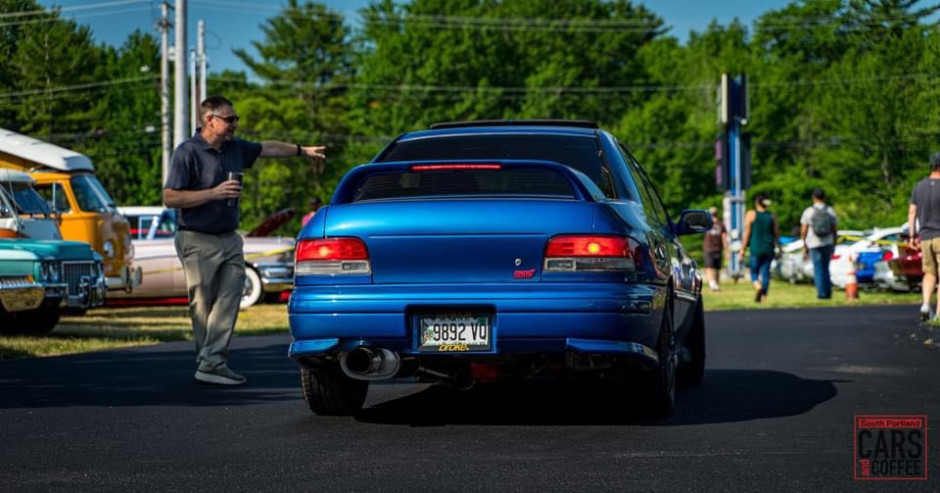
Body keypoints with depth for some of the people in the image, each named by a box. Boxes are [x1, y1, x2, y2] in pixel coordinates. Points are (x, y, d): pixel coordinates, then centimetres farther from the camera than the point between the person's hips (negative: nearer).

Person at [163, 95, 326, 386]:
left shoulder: (235, 148, 10)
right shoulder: (187, 153, -12)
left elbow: (267, 148, 29)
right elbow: (170, 198, -16)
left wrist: (302, 151, 37)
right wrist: (214, 193, -21)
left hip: (229, 240, 6)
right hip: (199, 242, -6)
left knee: (229, 298, -6)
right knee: (203, 306, 0)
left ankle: (211, 363, -10)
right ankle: (209, 362, 7)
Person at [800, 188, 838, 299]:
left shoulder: (808, 211, -5)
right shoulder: (830, 211, 0)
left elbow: (803, 231, -4)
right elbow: (835, 228, 2)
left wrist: (804, 246, 7)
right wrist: (834, 244, 14)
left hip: (814, 244, -2)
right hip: (828, 243, 2)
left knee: (818, 269, 4)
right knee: (825, 268, 15)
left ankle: (822, 293, 0)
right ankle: (828, 292, 11)